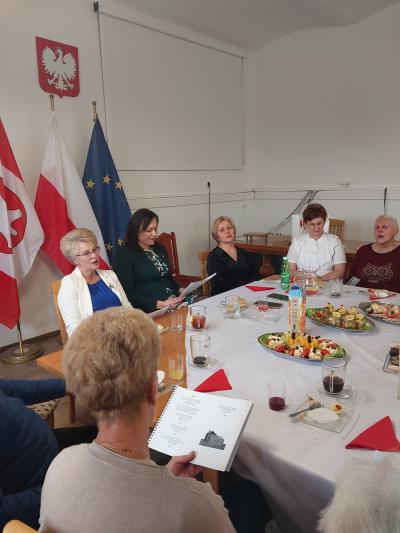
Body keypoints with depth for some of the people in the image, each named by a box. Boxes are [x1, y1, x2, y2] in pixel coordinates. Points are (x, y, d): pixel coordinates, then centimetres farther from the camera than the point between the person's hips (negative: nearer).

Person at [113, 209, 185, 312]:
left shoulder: (160, 249, 19)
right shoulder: (124, 254, -3)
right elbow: (128, 294, -9)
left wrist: (180, 290, 6)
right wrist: (159, 304, -17)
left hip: (175, 306, 6)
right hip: (149, 313, -6)